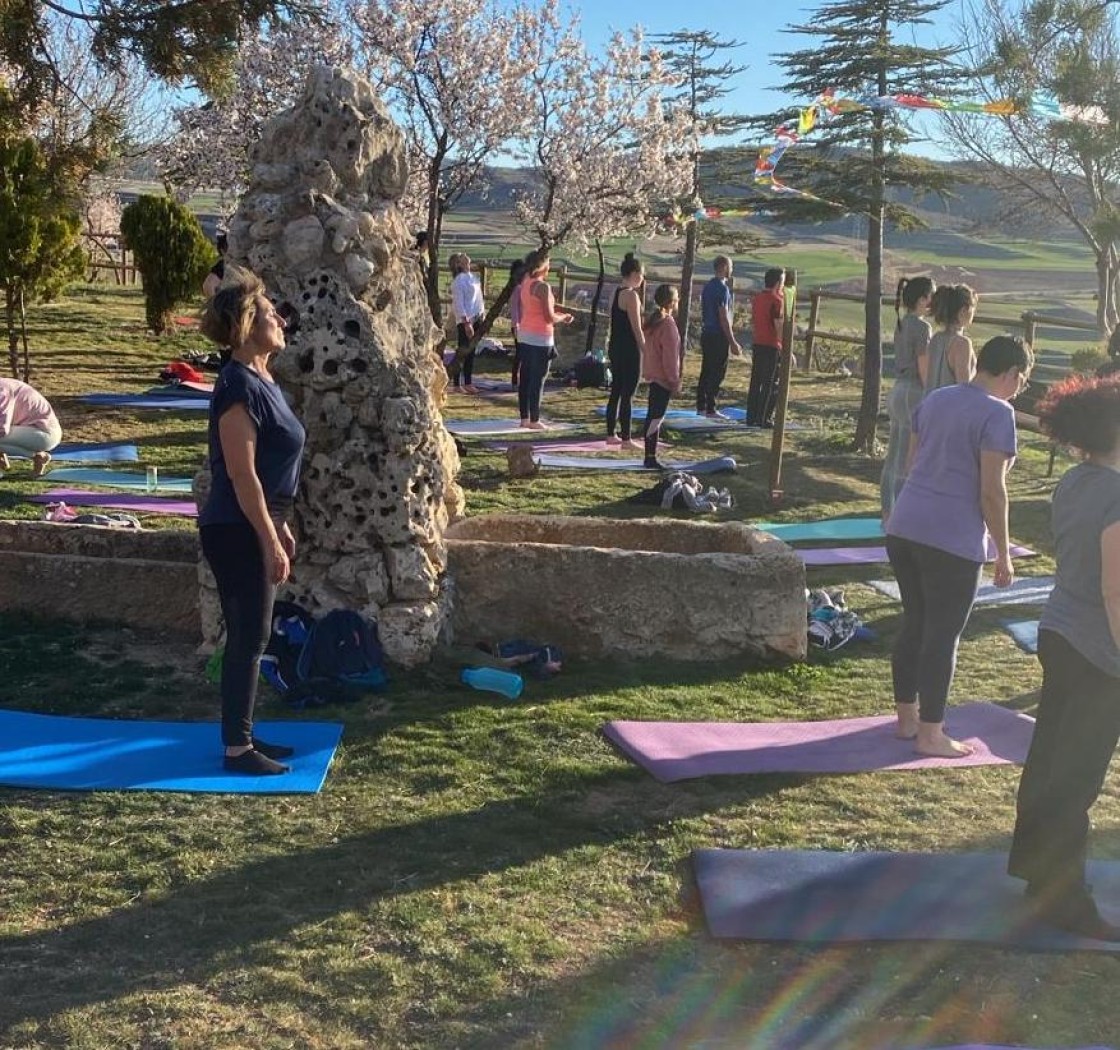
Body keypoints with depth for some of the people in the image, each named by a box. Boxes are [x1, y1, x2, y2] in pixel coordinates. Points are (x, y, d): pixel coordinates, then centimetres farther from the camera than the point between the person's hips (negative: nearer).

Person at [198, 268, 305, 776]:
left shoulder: (260, 379, 11)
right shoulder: (238, 386, -19)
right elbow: (241, 474, -21)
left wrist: (280, 527, 21)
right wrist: (270, 542, -19)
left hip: (253, 526, 10)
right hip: (237, 531, -10)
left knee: (249, 635, 15)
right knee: (249, 638, -2)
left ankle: (242, 734, 26)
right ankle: (237, 748, 8)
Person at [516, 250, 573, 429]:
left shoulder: (524, 283, 8)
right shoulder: (542, 286, -16)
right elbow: (549, 317, -17)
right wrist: (564, 318, 0)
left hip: (525, 335, 8)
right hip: (540, 337, -8)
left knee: (525, 376, 12)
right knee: (538, 379, -3)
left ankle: (524, 417, 17)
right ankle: (534, 421, -1)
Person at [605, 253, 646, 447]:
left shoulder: (616, 293, 11)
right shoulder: (631, 295, -15)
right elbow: (637, 329, -17)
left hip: (615, 348, 9)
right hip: (629, 351, -9)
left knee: (616, 392, 15)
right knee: (628, 395, -5)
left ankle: (611, 435, 21)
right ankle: (626, 439, -2)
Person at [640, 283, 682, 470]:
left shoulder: (651, 321, 10)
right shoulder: (668, 324, -17)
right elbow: (670, 356, -18)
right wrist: (675, 380, -13)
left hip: (653, 376, 9)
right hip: (663, 378, -9)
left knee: (654, 415, 13)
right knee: (656, 416, -7)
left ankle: (651, 455, 17)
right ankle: (651, 457, -5)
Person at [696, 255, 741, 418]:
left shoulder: (707, 287, 12)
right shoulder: (722, 289, -15)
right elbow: (723, 318, -18)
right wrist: (733, 343, -16)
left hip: (706, 335, 9)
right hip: (718, 337, -9)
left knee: (706, 371, 11)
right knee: (718, 372, -4)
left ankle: (701, 407, 14)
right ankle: (711, 409, -4)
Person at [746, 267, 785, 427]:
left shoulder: (757, 297, 10)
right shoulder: (776, 300, -14)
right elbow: (779, 327, -16)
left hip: (757, 345, 8)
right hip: (771, 347, -8)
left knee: (755, 382, 11)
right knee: (770, 385, -2)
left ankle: (751, 417, 14)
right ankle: (764, 419, -3)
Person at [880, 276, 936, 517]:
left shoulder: (902, 325, 11)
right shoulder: (922, 327, -15)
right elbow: (924, 370, -16)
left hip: (898, 391, 9)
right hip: (915, 395, -9)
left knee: (893, 459, 13)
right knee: (907, 463, -4)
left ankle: (887, 514, 20)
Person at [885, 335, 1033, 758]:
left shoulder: (934, 399, 13)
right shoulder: (997, 413, -10)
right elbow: (991, 490, -14)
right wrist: (1004, 554, -6)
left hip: (903, 528, 8)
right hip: (953, 539, -7)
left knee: (914, 624, 17)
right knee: (943, 634, 2)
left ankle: (907, 718, 27)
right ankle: (929, 734, 11)